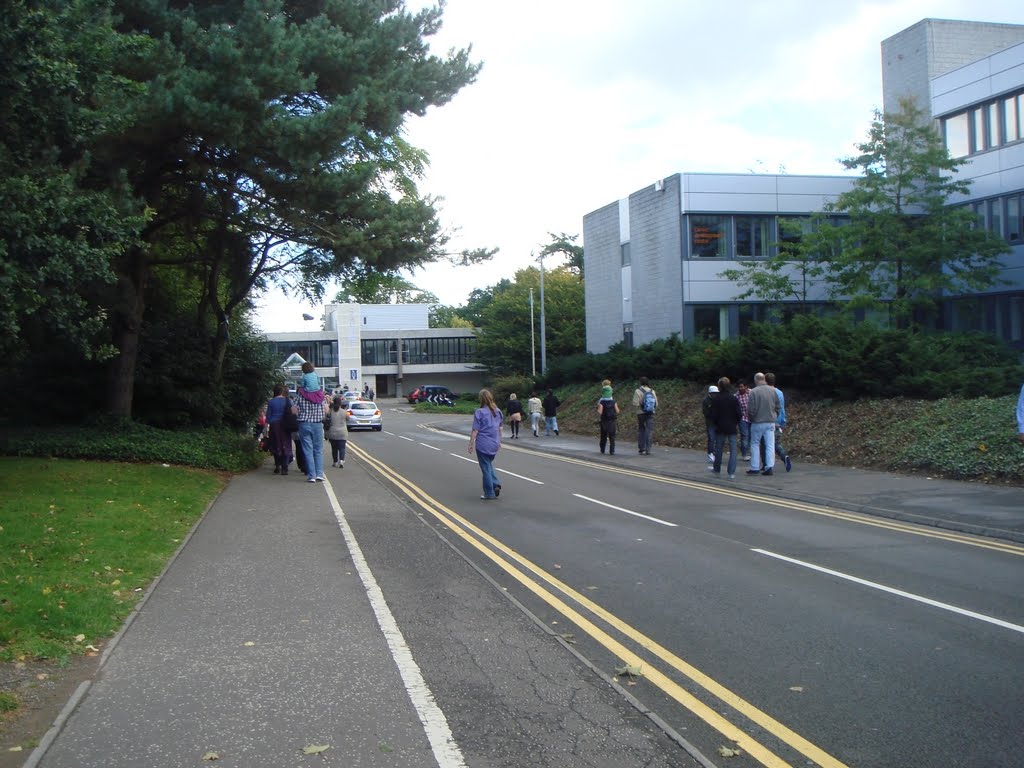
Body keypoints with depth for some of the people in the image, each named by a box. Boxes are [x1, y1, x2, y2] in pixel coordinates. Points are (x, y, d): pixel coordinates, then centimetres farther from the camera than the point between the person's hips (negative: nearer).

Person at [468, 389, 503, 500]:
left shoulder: (480, 412, -14)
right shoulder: (497, 411, 4)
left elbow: (475, 431, -14)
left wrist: (471, 444, -7)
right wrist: (499, 441, 25)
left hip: (483, 445, -5)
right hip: (494, 444, 6)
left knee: (485, 468, 5)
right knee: (489, 465, 23)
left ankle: (489, 493, 10)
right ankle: (496, 485, 6)